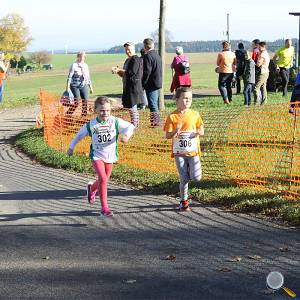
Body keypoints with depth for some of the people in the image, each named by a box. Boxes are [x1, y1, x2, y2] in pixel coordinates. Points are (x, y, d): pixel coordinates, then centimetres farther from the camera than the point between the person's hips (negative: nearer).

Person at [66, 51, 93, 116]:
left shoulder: (85, 66, 11)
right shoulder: (74, 65, -7)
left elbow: (88, 77, 18)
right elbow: (70, 76, -9)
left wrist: (91, 87, 19)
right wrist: (68, 86, -15)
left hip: (84, 86, 5)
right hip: (75, 86, -5)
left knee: (85, 101, -3)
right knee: (76, 102, -12)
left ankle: (84, 116, 7)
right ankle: (67, 115, 0)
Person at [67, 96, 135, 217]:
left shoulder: (115, 122, -10)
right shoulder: (91, 125, -9)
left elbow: (130, 126, -9)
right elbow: (79, 135, 7)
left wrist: (126, 135, -30)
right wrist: (71, 147, 15)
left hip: (110, 155, 3)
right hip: (97, 155, -3)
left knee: (104, 180, 17)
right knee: (103, 179, -19)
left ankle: (92, 188, 53)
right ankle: (104, 207, -10)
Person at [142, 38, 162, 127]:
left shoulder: (147, 56, -16)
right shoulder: (157, 55, 12)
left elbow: (146, 72, -19)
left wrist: (143, 84, -12)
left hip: (151, 84, -9)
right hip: (158, 83, 9)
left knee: (152, 104, -5)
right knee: (155, 103, 16)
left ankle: (154, 122, -5)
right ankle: (157, 121, 21)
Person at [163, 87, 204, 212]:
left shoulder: (195, 114, 3)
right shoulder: (172, 117, -4)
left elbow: (202, 131, 9)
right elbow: (167, 135, -4)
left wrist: (199, 132, -14)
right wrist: (175, 131, -24)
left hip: (193, 151, 2)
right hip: (179, 152, -1)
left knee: (196, 177, -10)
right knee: (184, 179, -1)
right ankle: (184, 202, 16)